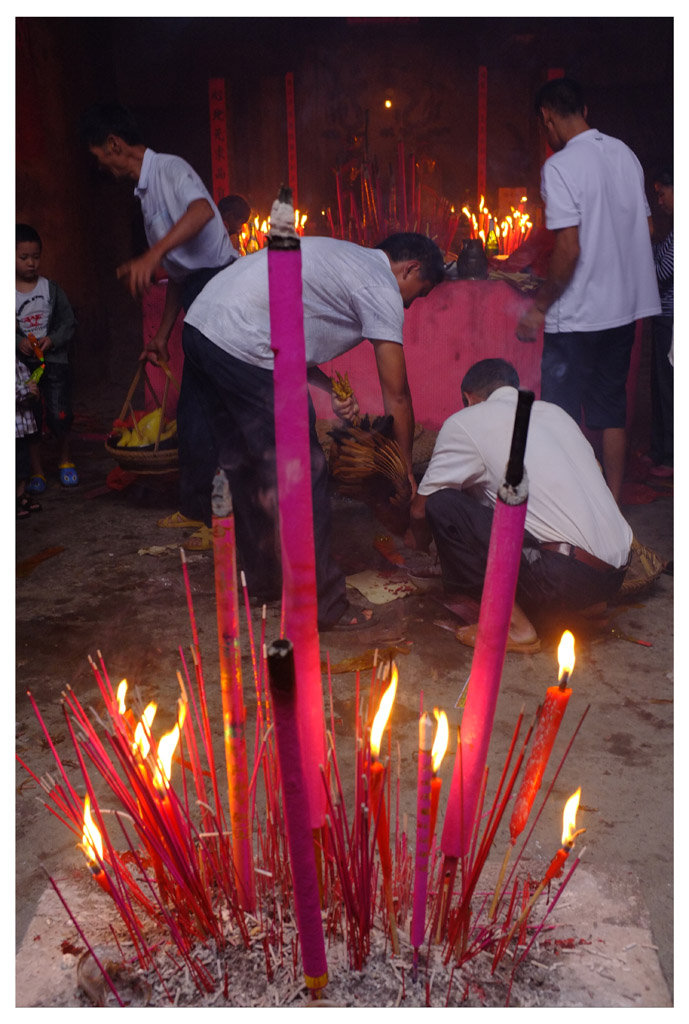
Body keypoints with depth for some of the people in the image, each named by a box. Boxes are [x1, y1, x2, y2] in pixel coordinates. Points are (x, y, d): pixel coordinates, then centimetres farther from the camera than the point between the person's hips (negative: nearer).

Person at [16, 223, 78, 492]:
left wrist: (52, 340, -13)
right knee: (30, 418, 2)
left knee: (59, 415, -6)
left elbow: (69, 323, 3)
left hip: (55, 361, 0)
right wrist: (19, 343, -19)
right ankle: (36, 469, 17)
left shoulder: (51, 289, 2)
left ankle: (65, 458, 21)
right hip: (23, 364, 0)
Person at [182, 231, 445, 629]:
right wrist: (407, 473, 11)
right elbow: (396, 395, 0)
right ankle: (322, 606, 4)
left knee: (245, 466, 18)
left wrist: (332, 391, 12)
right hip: (241, 346, -10)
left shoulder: (345, 258, 25)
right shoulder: (382, 289, -2)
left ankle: (264, 582, 32)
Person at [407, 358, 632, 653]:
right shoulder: (554, 411, 21)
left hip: (567, 578, -8)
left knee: (442, 504, -2)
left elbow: (421, 507, 10)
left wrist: (418, 541, 33)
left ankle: (515, 628, 2)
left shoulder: (465, 422, 2)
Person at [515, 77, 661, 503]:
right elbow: (647, 229, 14)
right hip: (625, 307, 7)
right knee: (611, 410, 15)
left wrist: (539, 304, -11)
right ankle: (612, 508, 22)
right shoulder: (625, 153, 9)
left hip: (577, 314, -7)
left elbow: (569, 249, -20)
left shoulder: (560, 166, -14)